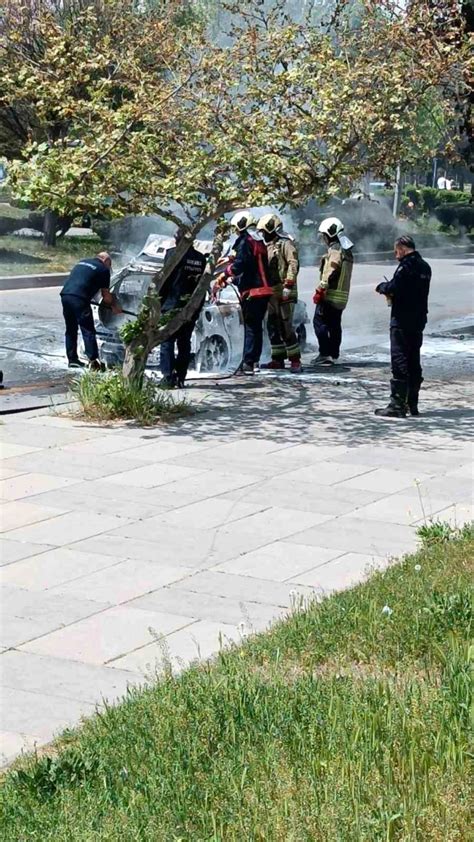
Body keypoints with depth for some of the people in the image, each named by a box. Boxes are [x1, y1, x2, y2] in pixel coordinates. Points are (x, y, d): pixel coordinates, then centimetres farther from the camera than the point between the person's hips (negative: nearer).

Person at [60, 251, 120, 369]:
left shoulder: (83, 262, 26)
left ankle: (72, 359, 20)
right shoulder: (103, 269, 6)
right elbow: (106, 296, 8)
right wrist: (114, 307, 25)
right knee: (88, 331, -2)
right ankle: (93, 361, -7)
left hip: (65, 295, 7)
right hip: (79, 299, -7)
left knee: (71, 330, 17)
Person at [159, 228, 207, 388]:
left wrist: (158, 302, 0)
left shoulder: (174, 254, -9)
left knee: (167, 342, 0)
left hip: (172, 306, -5)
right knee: (184, 342, 11)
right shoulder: (201, 258, 8)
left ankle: (168, 376, -8)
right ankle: (180, 378, 10)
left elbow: (165, 280, -9)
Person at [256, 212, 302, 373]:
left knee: (286, 327, -11)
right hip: (271, 292, 9)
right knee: (273, 327, 10)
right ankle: (278, 359, 17)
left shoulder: (285, 244, -8)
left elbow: (293, 265, -18)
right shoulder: (269, 246, 19)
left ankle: (295, 360, -7)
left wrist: (288, 285, -25)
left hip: (284, 292, -9)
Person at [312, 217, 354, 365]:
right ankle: (334, 354, 17)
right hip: (341, 296, 10)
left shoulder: (335, 250, -13)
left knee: (319, 321, -7)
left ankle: (326, 354, -12)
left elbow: (329, 273, -21)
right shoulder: (346, 250, 18)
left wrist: (320, 290, -19)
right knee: (335, 324, 13)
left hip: (330, 295, -10)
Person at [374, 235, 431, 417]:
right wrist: (390, 289, 9)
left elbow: (394, 288, -20)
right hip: (419, 320, 9)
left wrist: (382, 286, 0)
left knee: (399, 362, -8)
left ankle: (397, 405, -10)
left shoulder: (406, 266, -14)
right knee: (414, 362, 13)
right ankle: (412, 404, 18)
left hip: (402, 321, -9)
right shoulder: (424, 267, 13)